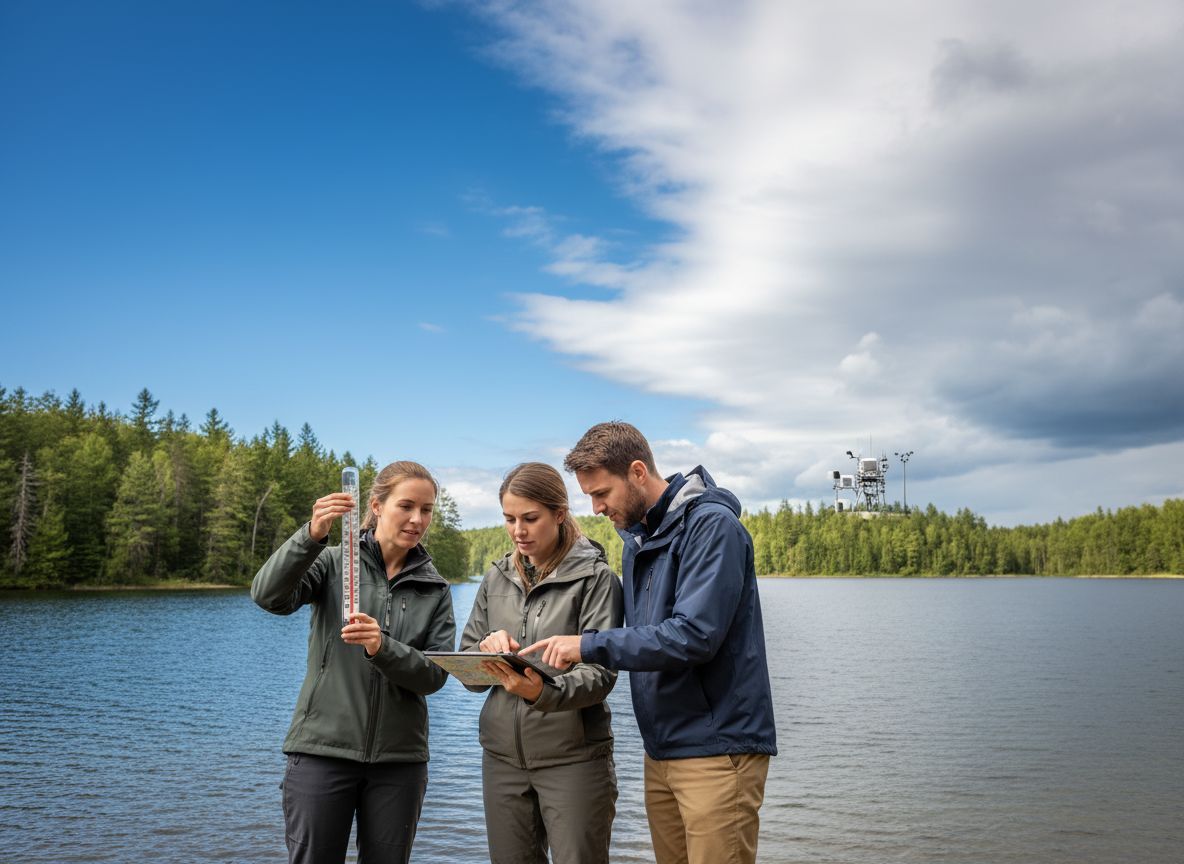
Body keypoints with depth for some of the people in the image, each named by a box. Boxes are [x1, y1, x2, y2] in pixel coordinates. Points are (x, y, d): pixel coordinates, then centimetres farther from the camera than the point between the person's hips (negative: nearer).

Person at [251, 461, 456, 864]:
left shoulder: (435, 589, 6)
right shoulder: (333, 562, 0)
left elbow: (435, 674, -3)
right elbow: (269, 596, -17)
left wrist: (382, 648, -21)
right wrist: (311, 536, -32)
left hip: (399, 757, 3)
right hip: (322, 749, -2)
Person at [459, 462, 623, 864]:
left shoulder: (595, 577, -7)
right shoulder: (496, 578, 8)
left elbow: (600, 674, -15)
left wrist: (543, 692, -33)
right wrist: (486, 649, -12)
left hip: (573, 756, -4)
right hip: (503, 755, 5)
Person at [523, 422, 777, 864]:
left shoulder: (712, 525, -14)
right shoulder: (636, 539, 13)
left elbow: (694, 635, -23)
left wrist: (589, 645, -19)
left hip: (717, 748, -8)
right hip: (661, 749, 8)